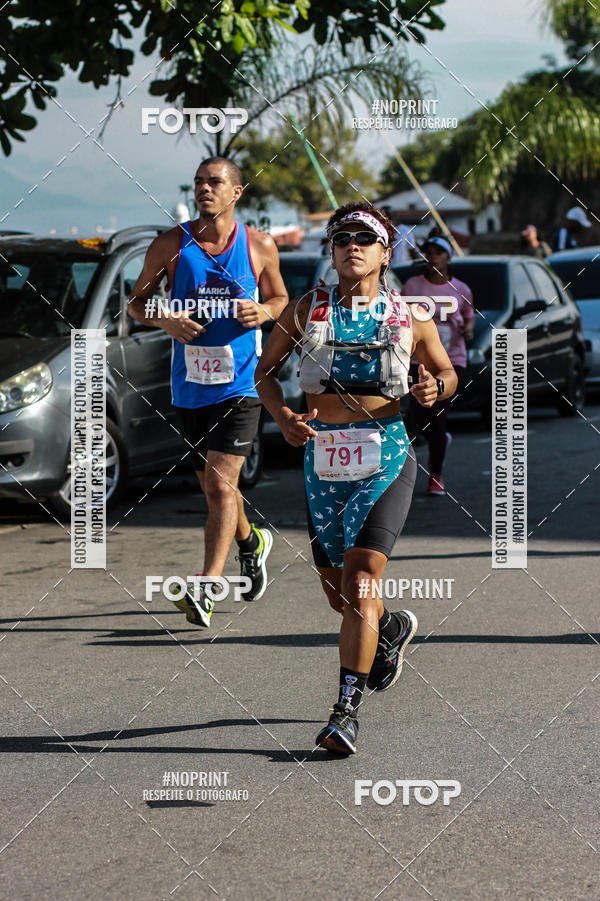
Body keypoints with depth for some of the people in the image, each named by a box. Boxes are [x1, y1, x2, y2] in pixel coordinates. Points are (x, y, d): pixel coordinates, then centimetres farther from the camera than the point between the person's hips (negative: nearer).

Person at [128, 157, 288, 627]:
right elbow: (137, 300, 9)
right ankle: (252, 541, 45)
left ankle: (206, 589, -19)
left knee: (220, 483, -15)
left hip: (241, 382, -3)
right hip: (190, 385, 3)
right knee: (214, 487, 15)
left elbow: (281, 298, 14)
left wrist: (264, 312, -9)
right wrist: (164, 320, -12)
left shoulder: (260, 246, 0)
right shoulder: (171, 245, 0)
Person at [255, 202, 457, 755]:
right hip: (322, 457, 3)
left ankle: (347, 711, -14)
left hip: (386, 457, -3)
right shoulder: (306, 310, 3)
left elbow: (446, 370, 15)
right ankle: (393, 629, 46)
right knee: (338, 593, 11)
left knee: (361, 581, -16)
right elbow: (266, 370, 11)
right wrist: (282, 416, -8)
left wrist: (436, 387, -9)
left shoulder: (409, 317, 1)